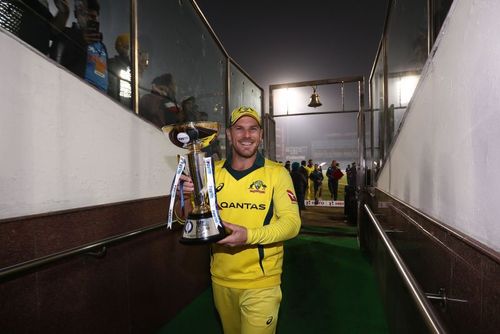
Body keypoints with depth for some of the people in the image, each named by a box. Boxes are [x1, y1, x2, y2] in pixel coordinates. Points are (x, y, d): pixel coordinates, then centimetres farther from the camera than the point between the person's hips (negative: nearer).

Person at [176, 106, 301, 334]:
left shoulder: (277, 173, -11)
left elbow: (292, 221, -15)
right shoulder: (212, 172, -2)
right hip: (221, 279, 4)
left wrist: (249, 235, -31)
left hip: (261, 282, -4)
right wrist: (186, 196, -23)